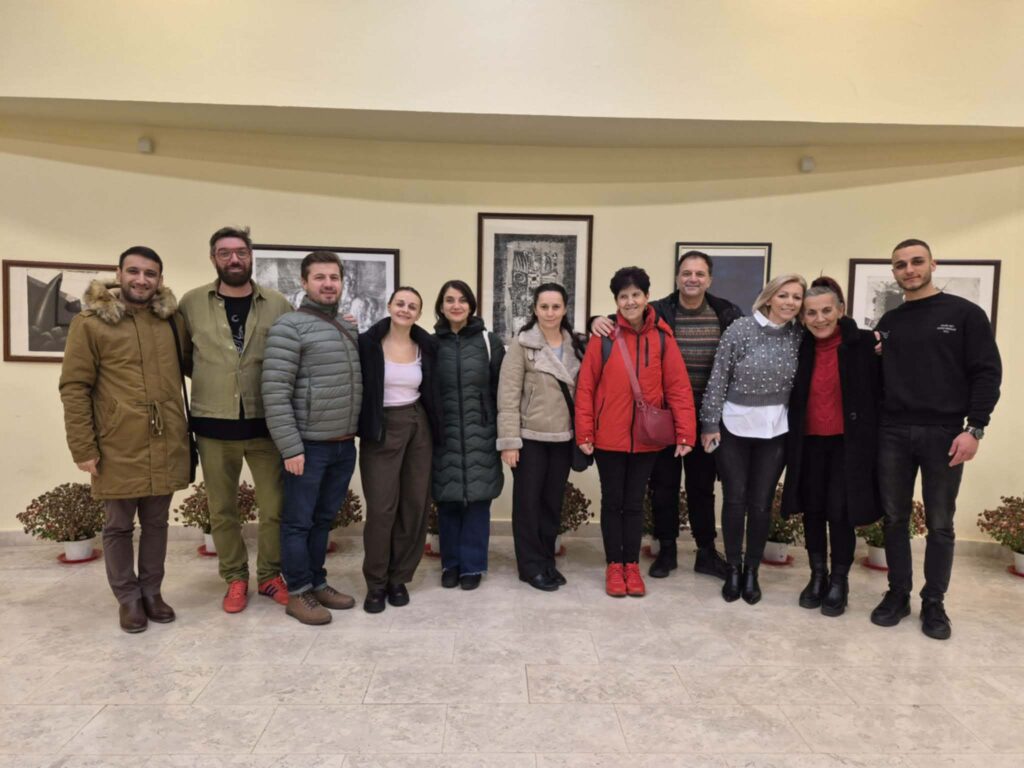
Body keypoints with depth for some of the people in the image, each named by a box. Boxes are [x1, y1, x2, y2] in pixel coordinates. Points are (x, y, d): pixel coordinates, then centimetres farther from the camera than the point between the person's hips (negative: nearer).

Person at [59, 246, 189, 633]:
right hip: (118, 448, -3)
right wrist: (83, 447, -9)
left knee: (156, 523, 14)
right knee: (119, 526, 10)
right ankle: (128, 597, 26)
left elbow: (193, 366, 19)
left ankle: (152, 591, 29)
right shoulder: (90, 322, -5)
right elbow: (74, 388, -6)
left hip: (166, 444, 3)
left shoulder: (173, 319, 7)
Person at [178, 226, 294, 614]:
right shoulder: (192, 303, 1)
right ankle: (235, 578, 30)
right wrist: (185, 408, 4)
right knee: (221, 509, 12)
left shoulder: (278, 304, 0)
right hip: (214, 425, 1)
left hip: (266, 424, 0)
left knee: (275, 506, 7)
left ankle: (270, 575, 27)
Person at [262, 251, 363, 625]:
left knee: (324, 519, 17)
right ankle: (298, 593, 19)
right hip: (308, 445, -7)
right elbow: (275, 392, -16)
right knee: (298, 521, 6)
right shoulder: (289, 327, -10)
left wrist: (353, 434, 13)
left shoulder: (349, 329, 12)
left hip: (344, 445, 7)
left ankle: (317, 583, 30)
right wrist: (290, 447, -18)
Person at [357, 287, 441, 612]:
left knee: (415, 504, 5)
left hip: (418, 428, 4)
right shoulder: (368, 343, -6)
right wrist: (360, 426, -14)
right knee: (382, 507, -4)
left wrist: (434, 430, 9)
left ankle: (399, 578, 20)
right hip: (381, 429, -4)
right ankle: (376, 583, 13)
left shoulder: (426, 347, 5)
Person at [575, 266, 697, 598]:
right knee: (612, 502, 11)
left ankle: (632, 565, 28)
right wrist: (584, 433, -8)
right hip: (609, 437, -1)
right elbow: (585, 387, -5)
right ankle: (614, 566, 26)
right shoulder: (603, 336, -7)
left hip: (647, 438, 1)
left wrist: (685, 433, -9)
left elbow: (678, 387, -3)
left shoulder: (661, 337, -3)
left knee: (635, 502, 14)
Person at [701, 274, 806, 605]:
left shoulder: (799, 335, 0)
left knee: (761, 503, 7)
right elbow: (718, 378, -8)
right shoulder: (740, 329, -9)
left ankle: (751, 571, 23)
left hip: (775, 430, 2)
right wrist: (710, 423, -8)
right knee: (735, 500, 5)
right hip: (734, 426, -2)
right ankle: (733, 569, 21)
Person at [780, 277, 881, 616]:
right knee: (813, 511, 10)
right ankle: (817, 576, 26)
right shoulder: (800, 348, 2)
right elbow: (792, 399, 8)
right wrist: (791, 441, 2)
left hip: (848, 443, -3)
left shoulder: (864, 344, -7)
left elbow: (880, 391, -6)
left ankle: (839, 582, 18)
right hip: (809, 443, 3)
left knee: (841, 512, -1)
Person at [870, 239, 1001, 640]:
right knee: (895, 519, 8)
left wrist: (974, 428, -11)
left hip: (944, 434, -3)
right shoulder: (888, 322, 12)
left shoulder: (965, 314, 1)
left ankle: (934, 603, 19)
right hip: (893, 434, 3)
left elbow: (987, 373, -4)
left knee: (940, 524, 7)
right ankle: (898, 594, 21)